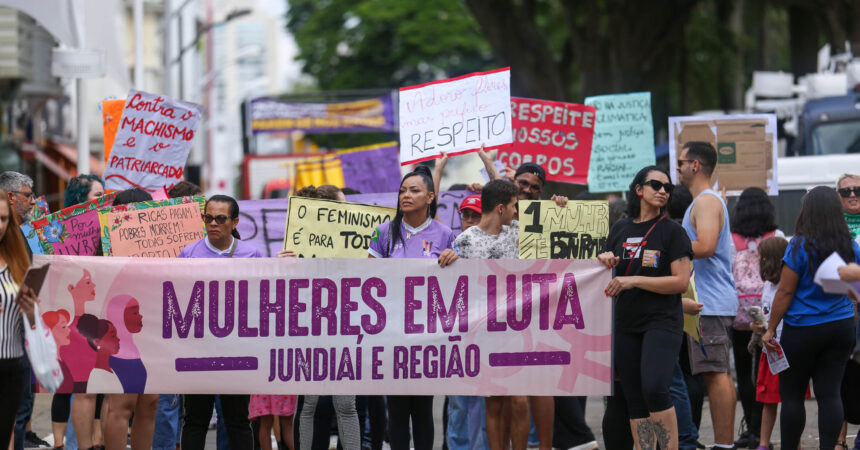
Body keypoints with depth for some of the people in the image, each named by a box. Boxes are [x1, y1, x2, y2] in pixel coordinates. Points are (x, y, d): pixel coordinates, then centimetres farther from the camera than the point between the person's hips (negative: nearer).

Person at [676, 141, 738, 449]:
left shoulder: (706, 202, -11)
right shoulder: (709, 201, 22)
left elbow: (705, 247, -24)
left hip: (709, 303, -11)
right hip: (716, 300, 11)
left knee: (715, 374, -12)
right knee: (721, 374, 10)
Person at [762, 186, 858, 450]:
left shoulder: (800, 247, -12)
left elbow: (785, 292, -10)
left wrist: (771, 329, -3)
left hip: (803, 329, -4)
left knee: (791, 395, 4)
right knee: (830, 393, 3)